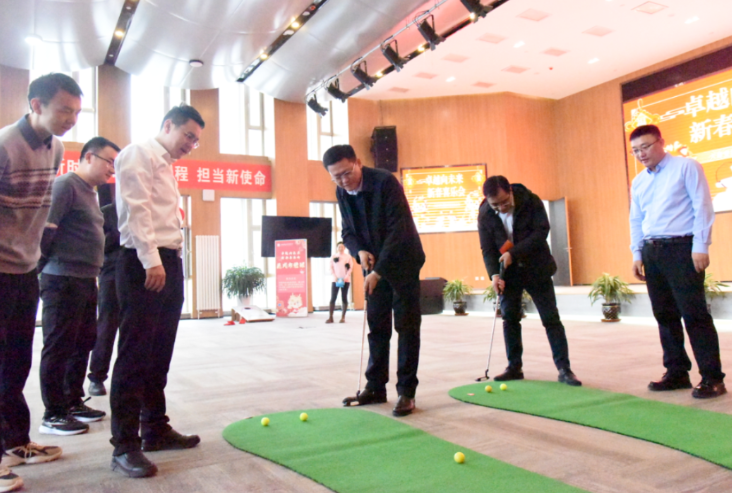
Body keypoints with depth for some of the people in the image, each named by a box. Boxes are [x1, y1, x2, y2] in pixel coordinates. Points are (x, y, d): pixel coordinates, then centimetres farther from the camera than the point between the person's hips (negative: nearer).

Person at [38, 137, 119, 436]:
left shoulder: (89, 191, 18)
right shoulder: (66, 184, -10)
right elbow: (45, 227, -18)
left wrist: (91, 270, 8)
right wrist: (46, 265, -8)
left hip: (86, 280, 9)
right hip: (63, 280, -9)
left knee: (83, 344, 15)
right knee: (58, 347, -1)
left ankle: (73, 402, 27)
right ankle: (53, 415, 8)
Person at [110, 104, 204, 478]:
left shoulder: (165, 166, 24)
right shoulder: (139, 154, -3)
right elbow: (136, 209, -16)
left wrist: (170, 262, 16)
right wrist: (150, 260, -22)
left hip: (168, 264, 10)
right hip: (143, 264, -9)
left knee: (159, 354, 12)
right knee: (134, 354, -7)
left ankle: (155, 428, 21)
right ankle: (125, 445, -1)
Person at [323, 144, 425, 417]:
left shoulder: (385, 182, -22)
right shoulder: (341, 192, -1)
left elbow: (398, 230, -25)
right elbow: (348, 231, 7)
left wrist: (378, 271, -27)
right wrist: (360, 251, -15)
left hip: (402, 262, -6)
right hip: (373, 265, 6)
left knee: (406, 326, -3)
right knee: (377, 327, 9)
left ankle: (406, 392, 3)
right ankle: (375, 387, 18)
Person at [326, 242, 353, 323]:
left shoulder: (348, 257, 4)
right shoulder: (333, 257, 8)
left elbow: (351, 268, -1)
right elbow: (330, 267, 4)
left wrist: (346, 277, -13)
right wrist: (334, 276, -10)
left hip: (345, 280, -1)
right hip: (335, 280, 1)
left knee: (344, 298, 2)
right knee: (332, 298, -4)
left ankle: (343, 317, 6)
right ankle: (330, 317, -2)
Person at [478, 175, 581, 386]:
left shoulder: (531, 201, -14)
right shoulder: (484, 214, -8)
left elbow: (541, 231, -20)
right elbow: (487, 249, -6)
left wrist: (514, 253, -26)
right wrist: (494, 274, -21)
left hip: (537, 269, -2)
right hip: (508, 273, 2)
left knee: (551, 319, -2)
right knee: (510, 319, 5)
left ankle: (564, 369, 3)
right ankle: (514, 367, 17)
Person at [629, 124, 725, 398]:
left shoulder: (686, 167, -1)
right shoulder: (638, 183, 16)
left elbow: (702, 207, -7)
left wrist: (701, 246, -13)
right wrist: (637, 254, 10)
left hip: (682, 248, -6)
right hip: (651, 252, 6)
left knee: (694, 313, -7)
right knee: (665, 315, 8)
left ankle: (712, 377, 2)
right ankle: (677, 373, 18)